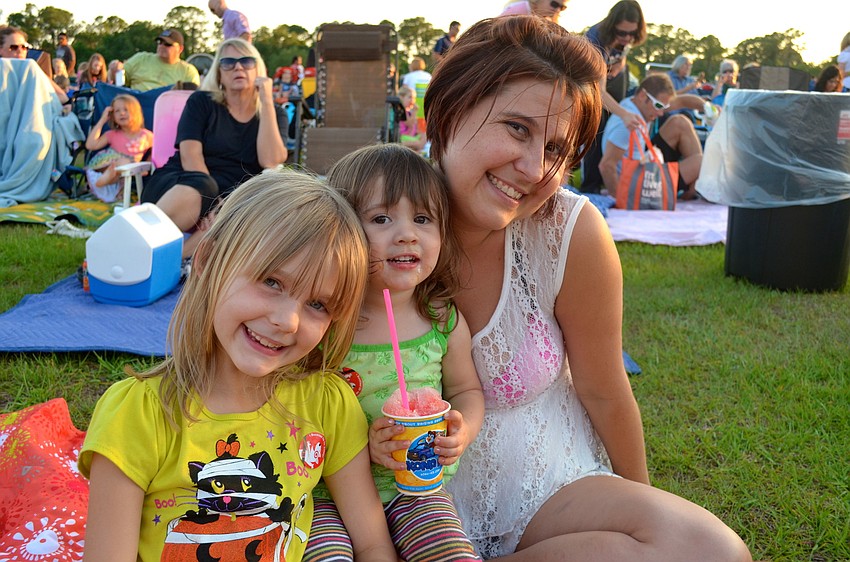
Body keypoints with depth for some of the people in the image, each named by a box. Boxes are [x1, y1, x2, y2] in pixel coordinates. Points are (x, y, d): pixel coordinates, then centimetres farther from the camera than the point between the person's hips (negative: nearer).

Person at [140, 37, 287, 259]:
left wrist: (267, 102, -6)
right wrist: (208, 200, -21)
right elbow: (190, 155, -5)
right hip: (179, 185, -1)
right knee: (196, 189, -39)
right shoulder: (201, 102, 10)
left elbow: (271, 162, -6)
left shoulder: (274, 114, 13)